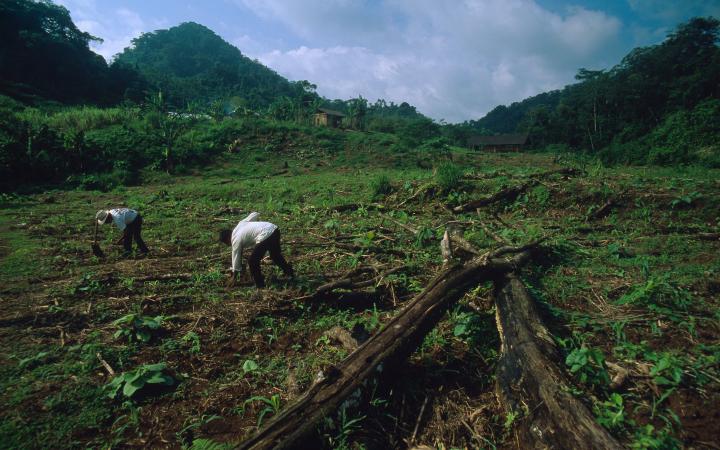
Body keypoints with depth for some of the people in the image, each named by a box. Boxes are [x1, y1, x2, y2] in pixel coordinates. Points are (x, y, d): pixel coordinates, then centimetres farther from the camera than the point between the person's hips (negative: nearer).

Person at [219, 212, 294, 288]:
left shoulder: (236, 240, 4)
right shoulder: (240, 224, 21)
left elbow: (236, 258, 10)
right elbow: (254, 214, 26)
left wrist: (234, 277, 21)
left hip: (265, 236, -9)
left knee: (252, 261, 6)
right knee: (276, 255, 31)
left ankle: (260, 285, 14)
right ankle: (290, 273, 45)